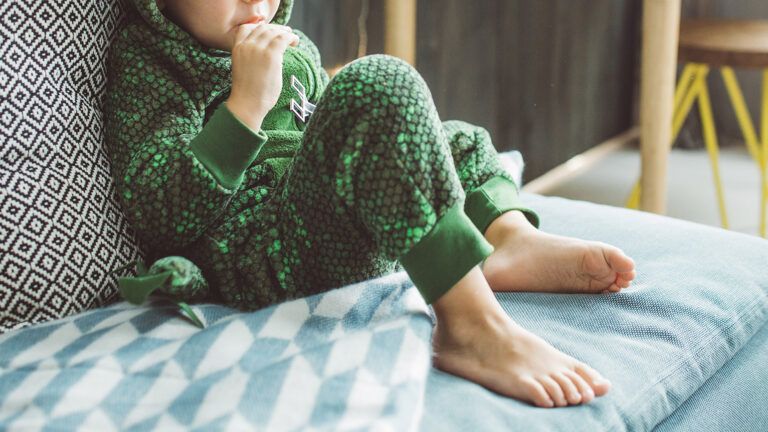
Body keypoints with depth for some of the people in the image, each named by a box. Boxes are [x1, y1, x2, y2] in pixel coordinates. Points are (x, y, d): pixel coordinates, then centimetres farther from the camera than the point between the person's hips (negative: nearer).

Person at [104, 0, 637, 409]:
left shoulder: (292, 47, 20)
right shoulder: (145, 65, -3)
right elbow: (159, 215, -17)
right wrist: (246, 102, -23)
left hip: (339, 242, 9)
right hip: (259, 261, -9)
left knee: (459, 141, 28)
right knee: (380, 86, -27)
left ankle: (511, 236, -9)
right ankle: (473, 327, -34)